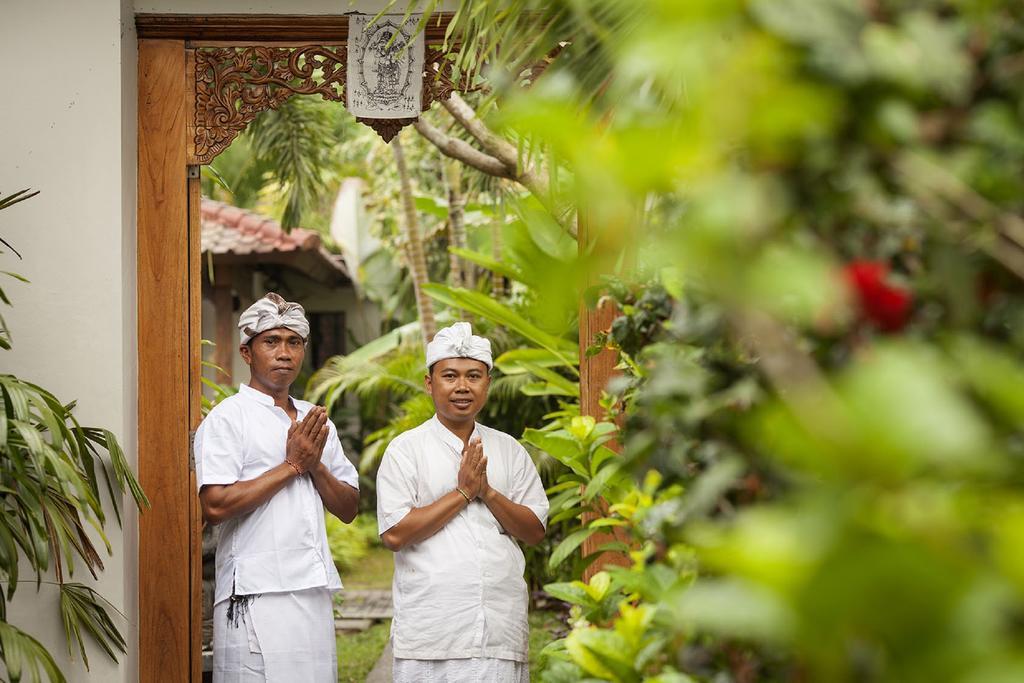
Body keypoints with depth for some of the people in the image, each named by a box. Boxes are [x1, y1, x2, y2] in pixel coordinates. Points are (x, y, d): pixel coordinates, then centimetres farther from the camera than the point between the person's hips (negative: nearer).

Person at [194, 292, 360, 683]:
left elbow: (348, 509, 17)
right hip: (257, 597, -6)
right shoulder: (228, 418, -3)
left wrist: (315, 465, -2)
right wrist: (292, 465, -9)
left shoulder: (315, 422, 17)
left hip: (314, 592, 6)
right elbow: (215, 506, -16)